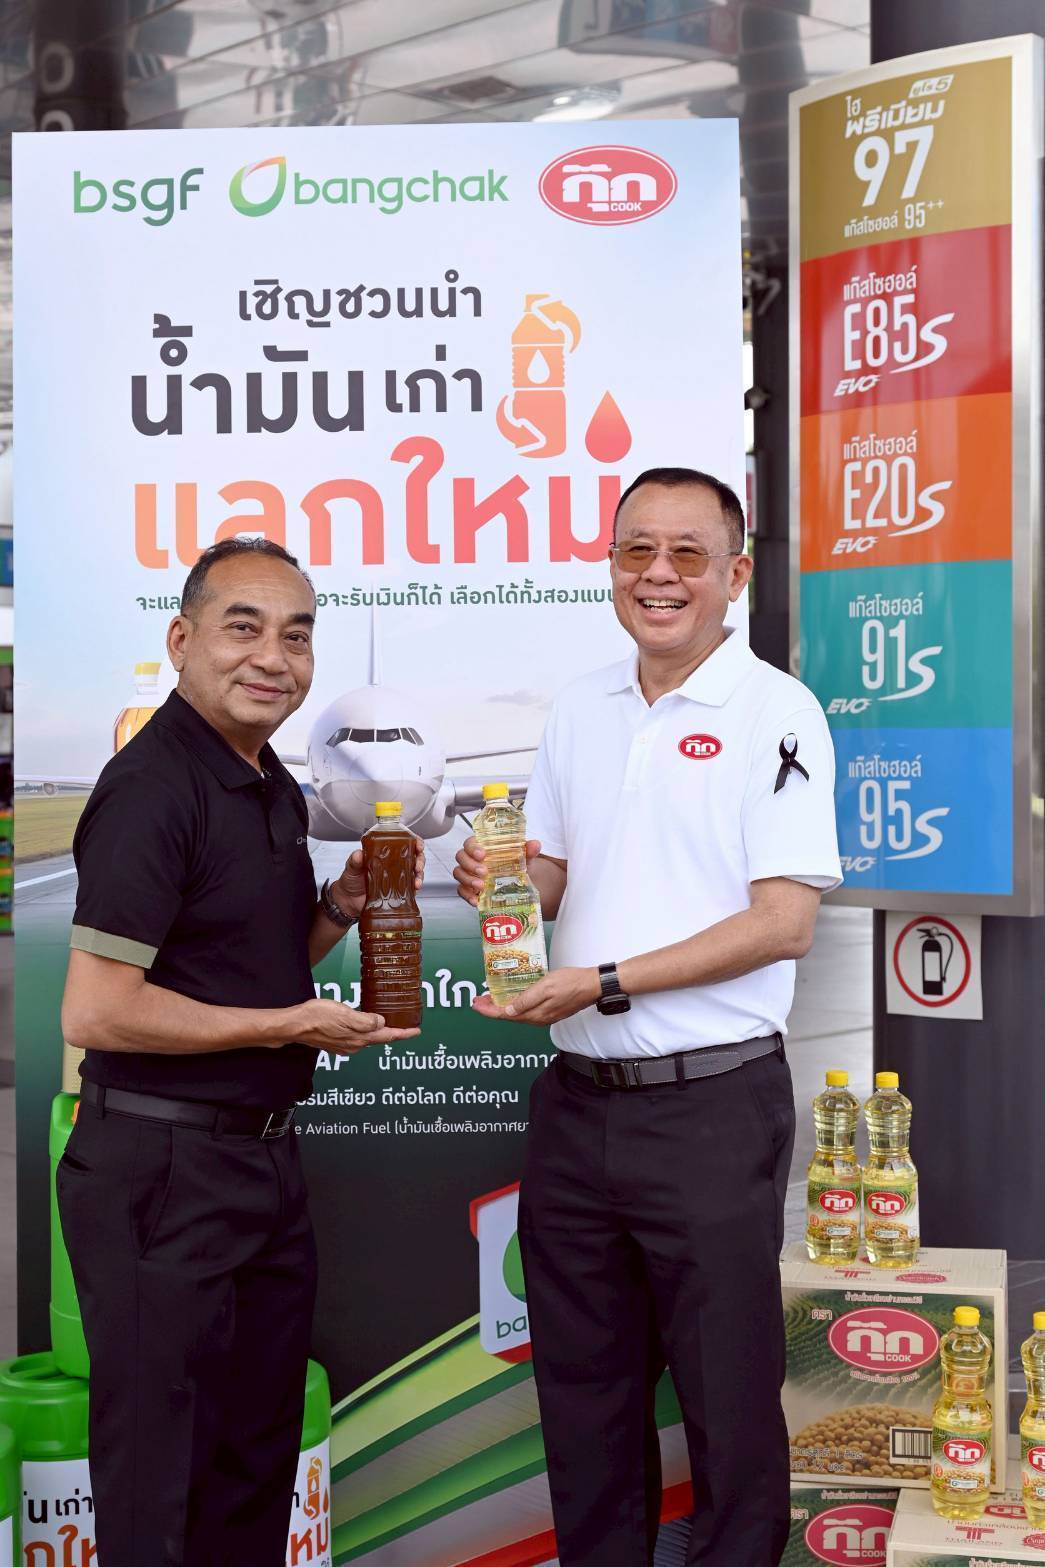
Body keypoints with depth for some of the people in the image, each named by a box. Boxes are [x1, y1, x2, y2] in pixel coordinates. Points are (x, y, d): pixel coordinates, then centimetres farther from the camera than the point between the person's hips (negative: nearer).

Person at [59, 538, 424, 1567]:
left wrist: (342, 904, 2)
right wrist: (294, 1027, -16)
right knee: (159, 1479, 5)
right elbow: (94, 1012, -23)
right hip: (160, 1165, -9)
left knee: (257, 1461, 20)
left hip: (264, 1160, 9)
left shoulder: (275, 788, 10)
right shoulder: (152, 787, -18)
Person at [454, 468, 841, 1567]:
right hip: (577, 1100, 6)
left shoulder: (776, 712, -8)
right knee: (582, 1385, 17)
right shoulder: (581, 707, 11)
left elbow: (783, 921, -15)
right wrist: (504, 878, -5)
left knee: (728, 1400, 6)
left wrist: (607, 982, -19)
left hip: (712, 1105, -6)